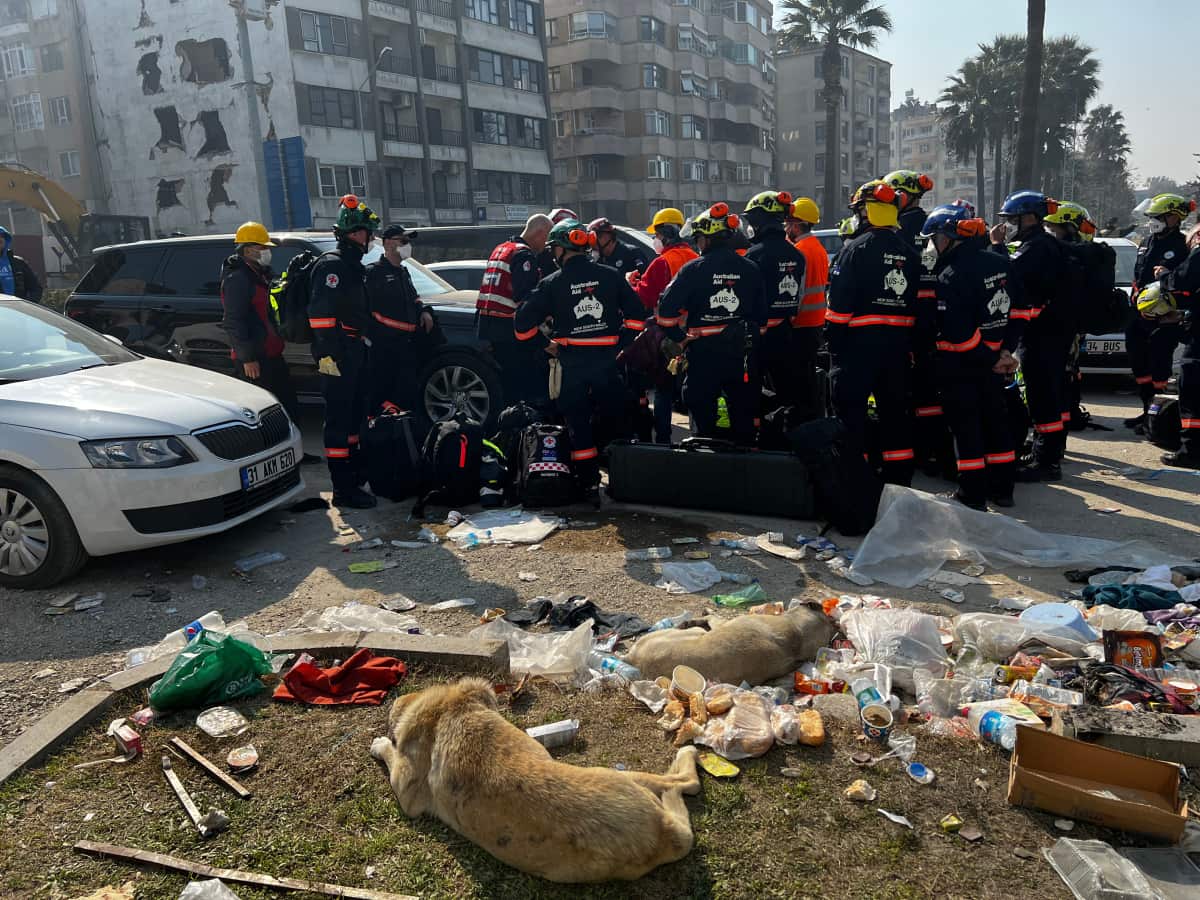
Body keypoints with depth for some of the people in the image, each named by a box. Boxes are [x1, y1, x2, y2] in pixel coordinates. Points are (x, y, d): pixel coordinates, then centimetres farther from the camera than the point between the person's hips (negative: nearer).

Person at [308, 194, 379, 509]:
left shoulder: (353, 266, 20)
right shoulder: (332, 264, -11)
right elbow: (320, 312, -21)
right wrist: (326, 353, -26)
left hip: (356, 352, 10)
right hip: (338, 354, -10)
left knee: (354, 415, 18)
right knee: (339, 420, -7)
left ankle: (354, 472, 31)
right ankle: (343, 489, -5)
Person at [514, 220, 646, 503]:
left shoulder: (552, 283, -3)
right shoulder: (610, 276, 2)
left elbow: (523, 325, -3)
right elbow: (637, 316, 3)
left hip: (572, 362, -2)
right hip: (607, 360, 2)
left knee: (579, 425, 6)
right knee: (617, 420, 13)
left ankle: (589, 485, 6)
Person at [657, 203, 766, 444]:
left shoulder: (693, 269, -11)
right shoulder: (750, 269, 1)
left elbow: (667, 310, -14)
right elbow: (761, 315, 6)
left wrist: (677, 336, 0)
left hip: (704, 352, -4)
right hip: (742, 352, 4)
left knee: (704, 414, 7)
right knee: (743, 411, 15)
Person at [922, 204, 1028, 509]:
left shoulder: (950, 276, -21)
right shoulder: (1000, 264, 6)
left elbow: (957, 332, -25)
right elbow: (1018, 311, 10)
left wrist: (991, 359, -14)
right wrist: (1005, 351, 7)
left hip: (959, 362, -8)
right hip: (992, 359, 8)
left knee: (965, 427, 1)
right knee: (995, 419, 16)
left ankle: (973, 494, 7)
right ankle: (1002, 489, 26)